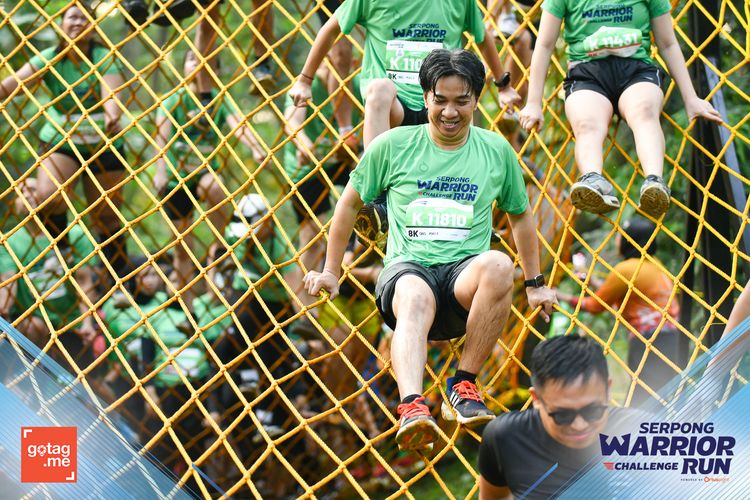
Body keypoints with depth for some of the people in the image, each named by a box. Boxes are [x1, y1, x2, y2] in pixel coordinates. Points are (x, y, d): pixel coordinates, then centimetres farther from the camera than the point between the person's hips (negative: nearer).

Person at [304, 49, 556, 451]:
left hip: (465, 273, 1)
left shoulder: (496, 151, 12)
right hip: (408, 267, -1)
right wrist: (331, 272, 20)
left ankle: (463, 386, -22)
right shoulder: (393, 145, 7)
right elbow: (350, 203, 18)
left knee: (498, 266, -36)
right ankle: (412, 408, -62)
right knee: (415, 298, -39)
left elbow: (520, 215, 26)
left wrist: (535, 284, 28)